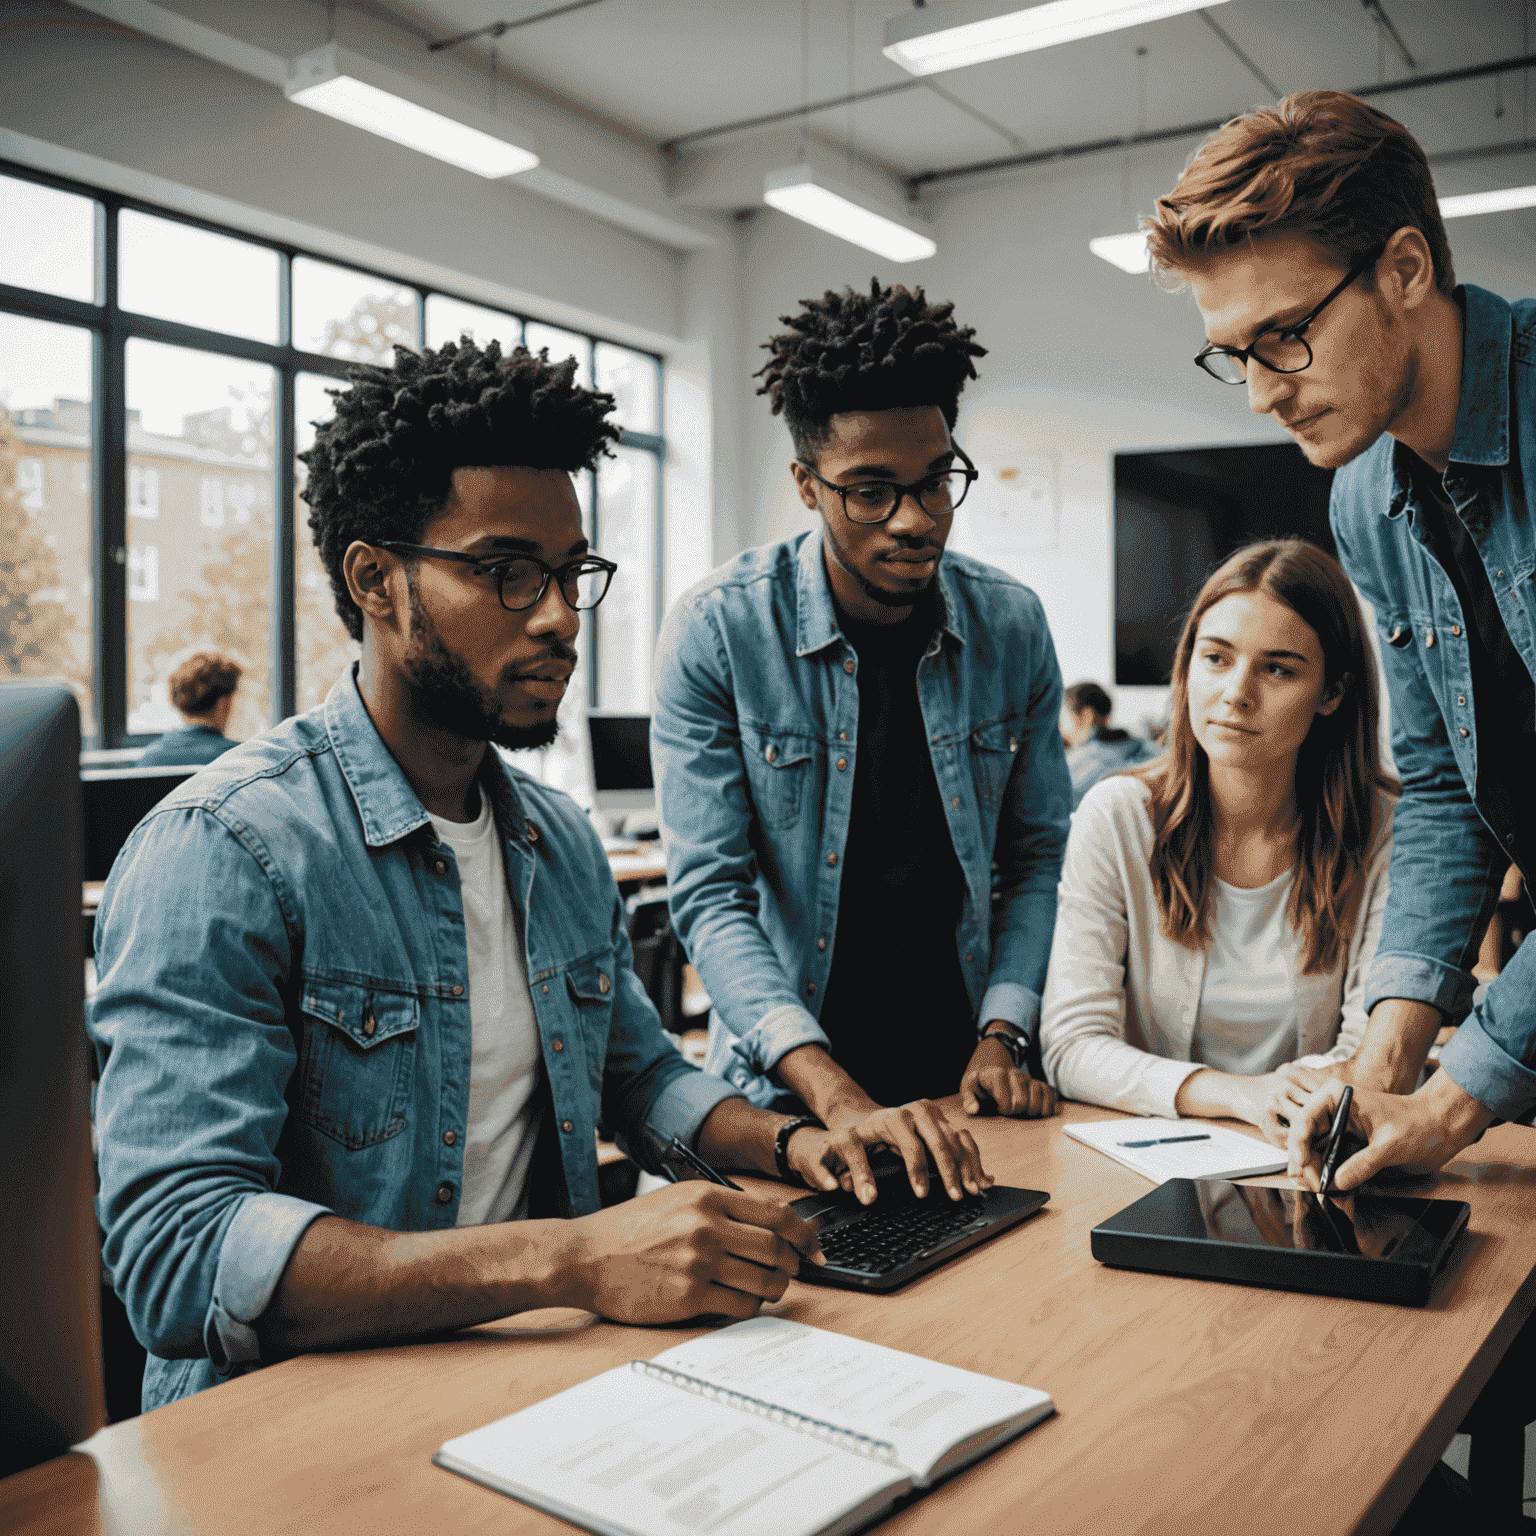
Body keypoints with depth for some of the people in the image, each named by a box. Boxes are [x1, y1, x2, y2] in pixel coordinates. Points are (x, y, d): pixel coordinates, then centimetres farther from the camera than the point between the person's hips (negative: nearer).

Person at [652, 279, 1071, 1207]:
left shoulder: (1012, 627, -2)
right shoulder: (717, 634, -13)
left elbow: (1035, 855, 7)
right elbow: (711, 894, -16)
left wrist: (1003, 1033, -5)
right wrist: (838, 1097, -26)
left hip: (960, 1074, 3)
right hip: (788, 1089, -2)